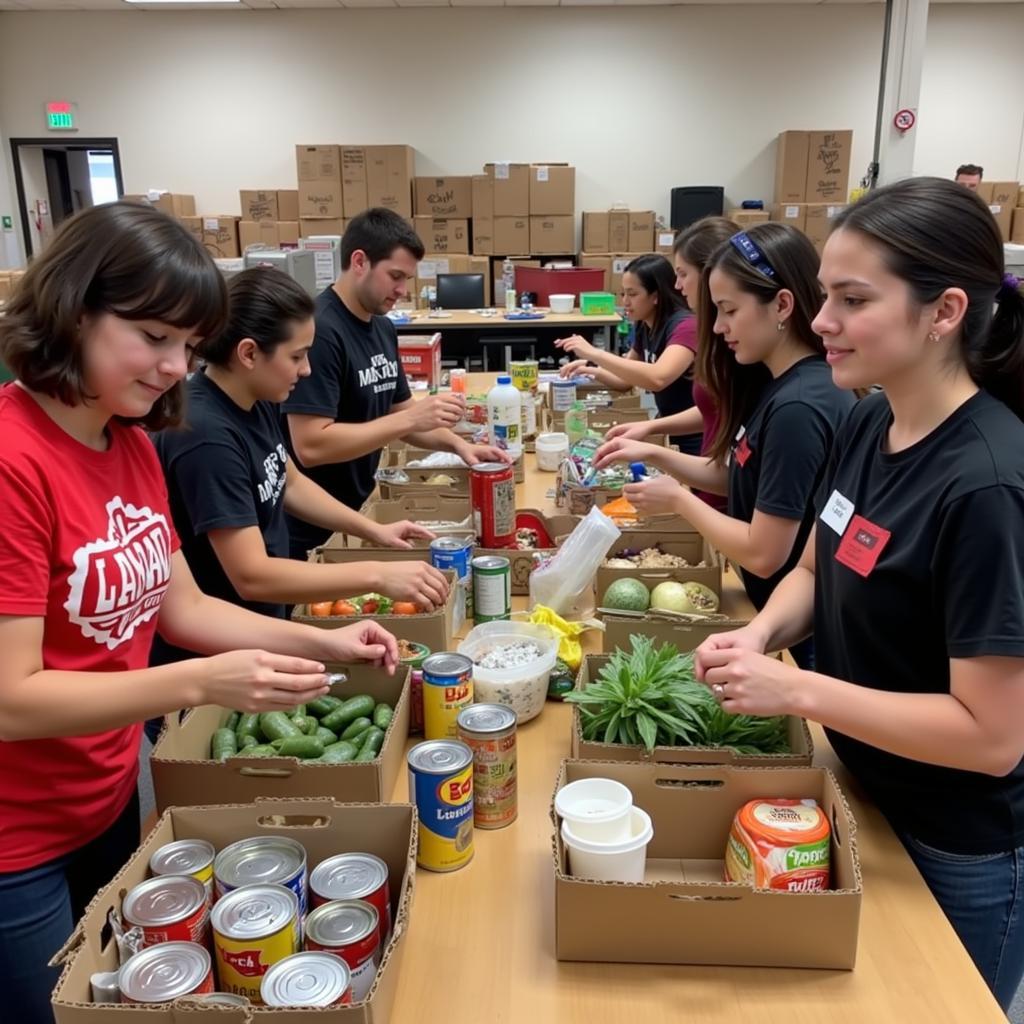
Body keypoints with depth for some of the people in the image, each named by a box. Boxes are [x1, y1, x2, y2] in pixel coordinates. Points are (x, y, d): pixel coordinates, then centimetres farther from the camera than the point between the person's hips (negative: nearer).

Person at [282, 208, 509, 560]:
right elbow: (309, 446, -27)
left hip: (357, 518, 8)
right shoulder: (318, 331, -21)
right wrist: (410, 419, -27)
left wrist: (456, 443, -3)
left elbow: (397, 412, 14)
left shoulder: (382, 327, 5)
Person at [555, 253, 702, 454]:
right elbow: (626, 380, 14)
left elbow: (657, 378, -39)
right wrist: (590, 370, -6)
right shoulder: (643, 327, 2)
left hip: (695, 442, -7)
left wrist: (594, 353, -35)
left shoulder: (685, 326, -22)